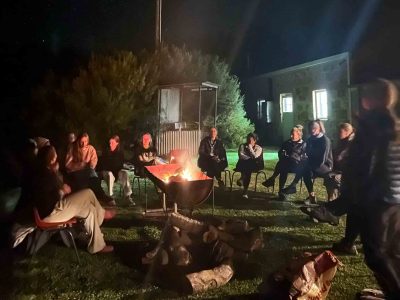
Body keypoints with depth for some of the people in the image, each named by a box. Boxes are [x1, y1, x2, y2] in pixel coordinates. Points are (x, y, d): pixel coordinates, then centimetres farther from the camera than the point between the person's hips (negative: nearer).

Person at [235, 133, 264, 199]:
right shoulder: (242, 146, 9)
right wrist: (250, 159, -16)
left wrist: (250, 147, -9)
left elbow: (254, 156, -14)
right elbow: (241, 155, -9)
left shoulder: (259, 148, 5)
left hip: (254, 166, -1)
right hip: (243, 165, 1)